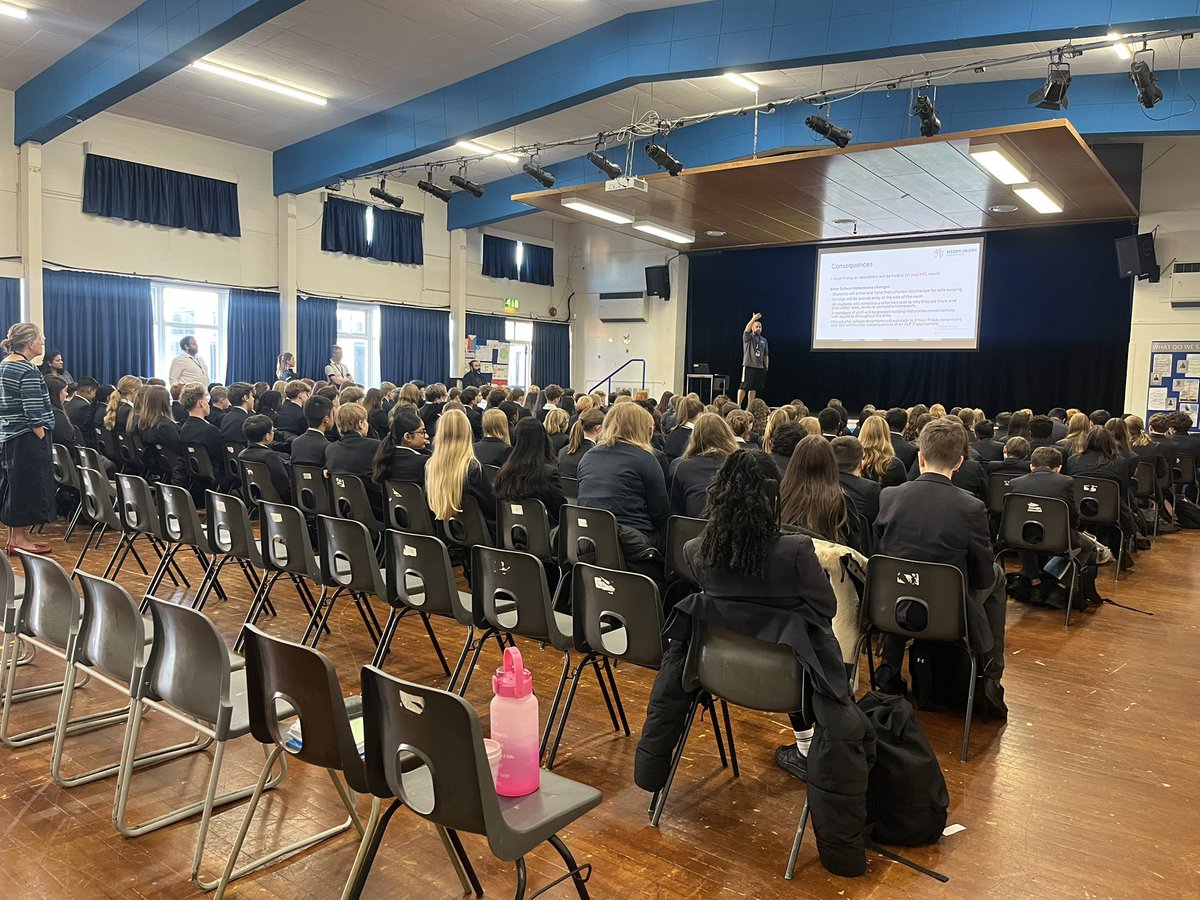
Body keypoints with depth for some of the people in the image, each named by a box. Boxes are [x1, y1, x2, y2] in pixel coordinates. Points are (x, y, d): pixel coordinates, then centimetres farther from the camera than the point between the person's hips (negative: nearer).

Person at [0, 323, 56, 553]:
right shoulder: (28, 371, -16)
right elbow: (33, 413, -20)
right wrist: (42, 441, -15)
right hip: (27, 439, -10)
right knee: (28, 485, -2)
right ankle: (20, 538, 5)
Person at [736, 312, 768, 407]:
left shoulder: (764, 340, 16)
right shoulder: (748, 337, 0)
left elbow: (765, 355, 19)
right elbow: (747, 329, -23)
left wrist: (766, 367, 12)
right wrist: (753, 319, -35)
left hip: (760, 368, 5)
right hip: (748, 366, -5)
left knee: (754, 388, 7)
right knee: (743, 387, -8)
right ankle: (738, 406, -5)